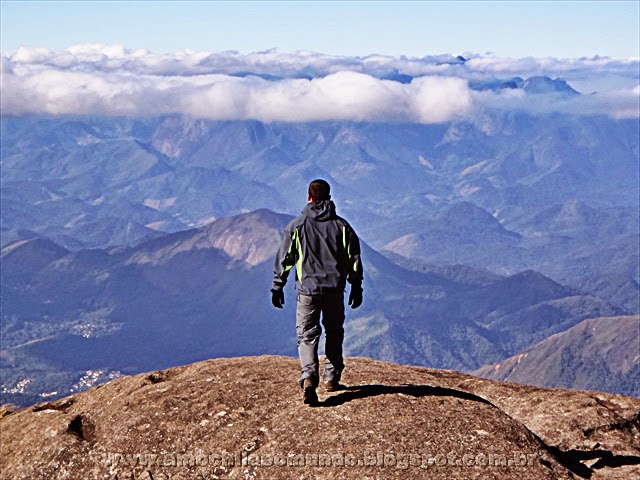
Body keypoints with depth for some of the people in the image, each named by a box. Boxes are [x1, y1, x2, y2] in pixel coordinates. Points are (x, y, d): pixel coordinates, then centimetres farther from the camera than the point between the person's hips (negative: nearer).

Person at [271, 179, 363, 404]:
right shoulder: (341, 225, 4)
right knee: (334, 333, 18)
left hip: (307, 289, -2)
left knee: (307, 335, -1)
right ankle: (331, 378, 23)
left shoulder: (297, 226, -1)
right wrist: (356, 287, 15)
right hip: (335, 290, 2)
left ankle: (309, 377, -22)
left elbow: (284, 259, 1)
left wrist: (277, 287, 9)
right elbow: (354, 259, 6)